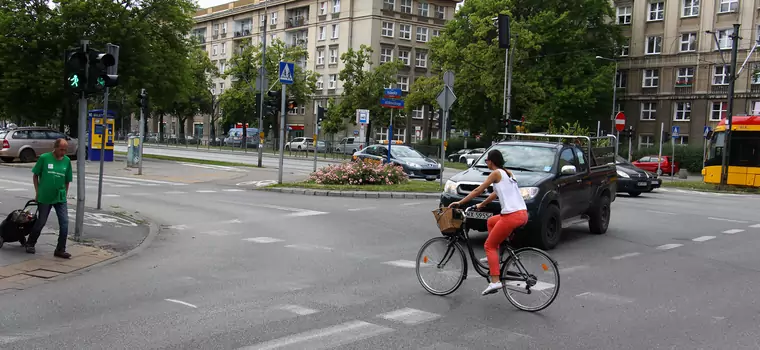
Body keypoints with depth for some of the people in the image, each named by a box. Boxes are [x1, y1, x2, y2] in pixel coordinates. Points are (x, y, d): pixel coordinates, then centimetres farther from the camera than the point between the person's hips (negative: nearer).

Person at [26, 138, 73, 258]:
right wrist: (37, 192, 0)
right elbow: (35, 175, 1)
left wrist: (65, 194, 8)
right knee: (40, 222, 10)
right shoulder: (44, 158, -8)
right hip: (44, 198, -2)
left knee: (64, 223, -6)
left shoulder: (67, 161, 1)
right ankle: (30, 244, 34)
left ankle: (60, 250, 5)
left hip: (60, 198, 3)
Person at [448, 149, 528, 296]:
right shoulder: (508, 173, 20)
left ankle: (495, 282, -10)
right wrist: (481, 205, 35)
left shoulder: (496, 173, -3)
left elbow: (478, 191, -1)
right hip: (523, 214, 9)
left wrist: (459, 202, 5)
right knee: (491, 221, 32)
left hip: (511, 216, -9)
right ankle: (494, 257, 28)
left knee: (489, 245, 2)